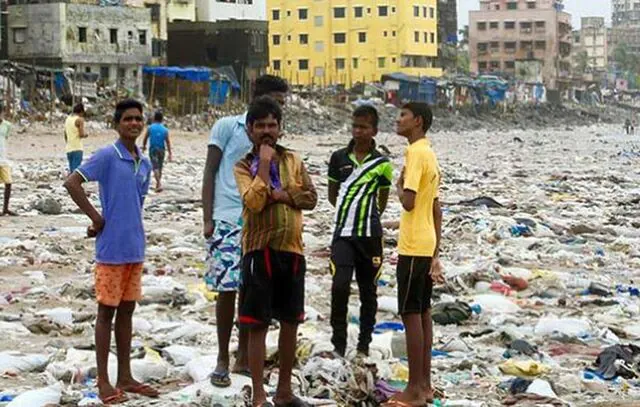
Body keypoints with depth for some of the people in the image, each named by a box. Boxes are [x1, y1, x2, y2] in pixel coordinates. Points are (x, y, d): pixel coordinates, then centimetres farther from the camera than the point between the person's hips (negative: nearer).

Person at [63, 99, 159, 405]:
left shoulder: (145, 164, 10)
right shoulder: (107, 156, -11)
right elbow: (72, 183, -17)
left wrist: (131, 228, 5)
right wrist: (97, 218, -13)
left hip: (135, 248, 7)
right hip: (111, 249, -7)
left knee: (127, 311, 12)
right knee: (107, 311, 1)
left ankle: (125, 377, 20)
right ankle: (103, 382, 7)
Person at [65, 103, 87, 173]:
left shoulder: (68, 119, 14)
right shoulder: (80, 119, -9)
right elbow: (81, 134, -17)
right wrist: (85, 135, 5)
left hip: (68, 149, 7)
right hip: (77, 149, -7)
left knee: (71, 170, 13)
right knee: (75, 170, -8)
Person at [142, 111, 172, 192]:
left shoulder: (150, 128, -4)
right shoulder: (165, 129, -1)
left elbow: (145, 138, 6)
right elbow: (168, 142, -5)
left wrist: (144, 146, 26)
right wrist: (170, 154, -4)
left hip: (153, 149, -3)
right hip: (161, 149, 3)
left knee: (155, 167, -9)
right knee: (160, 167, 16)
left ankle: (159, 183, -27)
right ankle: (158, 184, 27)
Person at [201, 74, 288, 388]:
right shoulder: (227, 127, -2)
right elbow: (210, 173, -2)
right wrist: (207, 218, -8)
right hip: (228, 221, -5)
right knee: (227, 290, -1)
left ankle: (244, 358, 17)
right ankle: (222, 360, 10)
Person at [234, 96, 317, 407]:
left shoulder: (292, 161, 10)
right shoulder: (244, 166, -1)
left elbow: (310, 197, 2)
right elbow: (253, 202, -17)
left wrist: (282, 195, -12)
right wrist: (264, 164, -15)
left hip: (291, 249, 4)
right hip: (260, 250, -4)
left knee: (291, 322, 11)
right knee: (258, 325, -3)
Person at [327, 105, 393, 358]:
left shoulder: (381, 164, 1)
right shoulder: (339, 158, 5)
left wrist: (369, 218, 12)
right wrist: (349, 213, 11)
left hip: (370, 235, 0)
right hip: (343, 233, 0)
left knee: (368, 291, 7)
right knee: (340, 286, -15)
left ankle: (364, 344, 17)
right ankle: (338, 343, -6)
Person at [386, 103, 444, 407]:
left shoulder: (416, 153, -14)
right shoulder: (429, 154, 16)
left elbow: (408, 201, -24)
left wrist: (399, 185, -3)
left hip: (413, 247, -10)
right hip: (426, 245, 10)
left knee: (410, 314, -6)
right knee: (422, 313, 11)